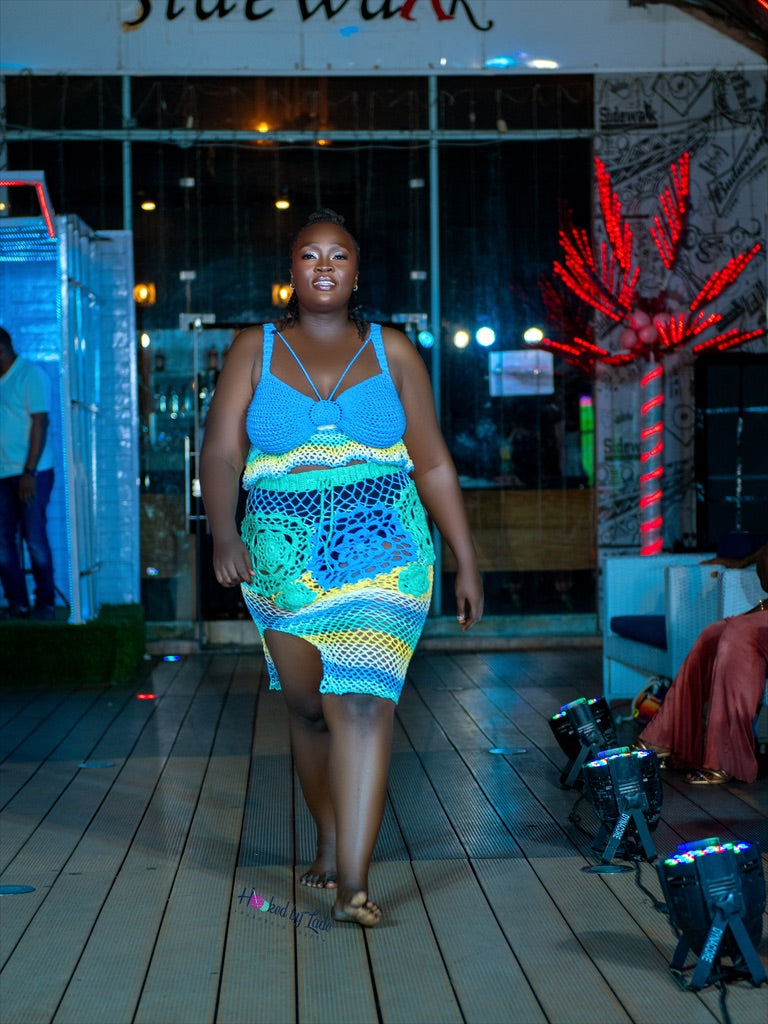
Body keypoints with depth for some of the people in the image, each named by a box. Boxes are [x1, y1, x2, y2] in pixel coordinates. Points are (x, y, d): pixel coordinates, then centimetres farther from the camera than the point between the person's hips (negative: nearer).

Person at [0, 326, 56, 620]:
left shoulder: (30, 375, -5)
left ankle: (45, 603, 5)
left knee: (35, 539, -4)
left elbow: (40, 424, -11)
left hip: (30, 474, -7)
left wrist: (29, 472, -17)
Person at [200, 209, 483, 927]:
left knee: (362, 704, -14)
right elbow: (220, 453, -3)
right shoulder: (253, 350, 7)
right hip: (284, 560, 2)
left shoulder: (392, 352, 7)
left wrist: (467, 563, 6)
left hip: (383, 555, -2)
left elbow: (433, 465, 8)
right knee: (309, 707, 11)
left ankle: (352, 883, -16)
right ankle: (329, 842, 33)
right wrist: (223, 535, -21)